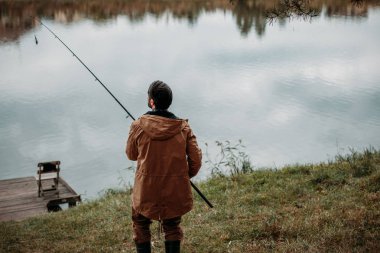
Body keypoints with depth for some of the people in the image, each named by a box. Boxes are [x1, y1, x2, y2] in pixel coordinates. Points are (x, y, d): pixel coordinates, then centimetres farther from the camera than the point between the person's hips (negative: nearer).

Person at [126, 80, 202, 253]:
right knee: (172, 227, 20)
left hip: (146, 189, -1)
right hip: (176, 189, 2)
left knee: (140, 225, 20)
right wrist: (186, 175, 13)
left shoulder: (138, 126, -12)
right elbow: (196, 159, -6)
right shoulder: (183, 127, -8)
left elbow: (131, 155, 3)